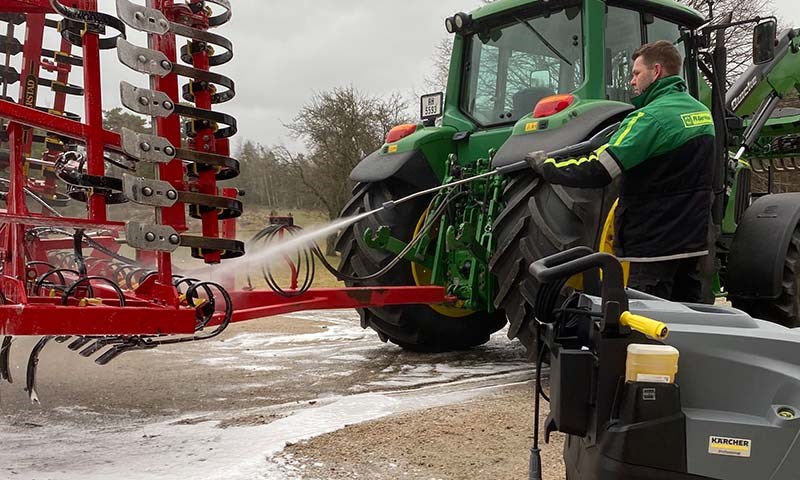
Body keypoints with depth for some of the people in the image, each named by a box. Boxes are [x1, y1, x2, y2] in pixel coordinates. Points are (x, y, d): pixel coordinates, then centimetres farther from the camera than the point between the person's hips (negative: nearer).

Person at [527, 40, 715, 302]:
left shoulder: (652, 117, -17)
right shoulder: (703, 113, 11)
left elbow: (597, 171, -25)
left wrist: (546, 165, -12)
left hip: (655, 247, -8)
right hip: (694, 243, 9)